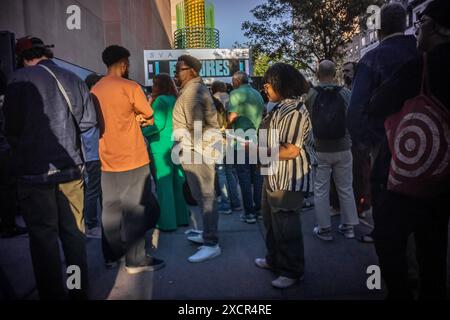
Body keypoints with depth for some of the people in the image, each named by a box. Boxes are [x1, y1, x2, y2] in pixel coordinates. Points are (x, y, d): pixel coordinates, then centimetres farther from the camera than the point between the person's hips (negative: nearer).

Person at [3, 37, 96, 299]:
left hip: (36, 171, -4)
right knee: (74, 231, 14)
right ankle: (80, 291, 27)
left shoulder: (21, 79, -7)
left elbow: (11, 127, -4)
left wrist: (21, 149, 15)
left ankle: (54, 294, 13)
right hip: (71, 167, 4)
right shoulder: (72, 78, 4)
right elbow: (89, 119, 3)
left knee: (44, 235, 6)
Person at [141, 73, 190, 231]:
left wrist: (141, 132, -9)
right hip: (176, 145, 8)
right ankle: (181, 217, 22)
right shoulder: (176, 100, 12)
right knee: (176, 182, 13)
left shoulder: (160, 100, -11)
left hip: (161, 146, -8)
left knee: (163, 184, -1)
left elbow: (158, 124, -18)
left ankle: (167, 222, 5)